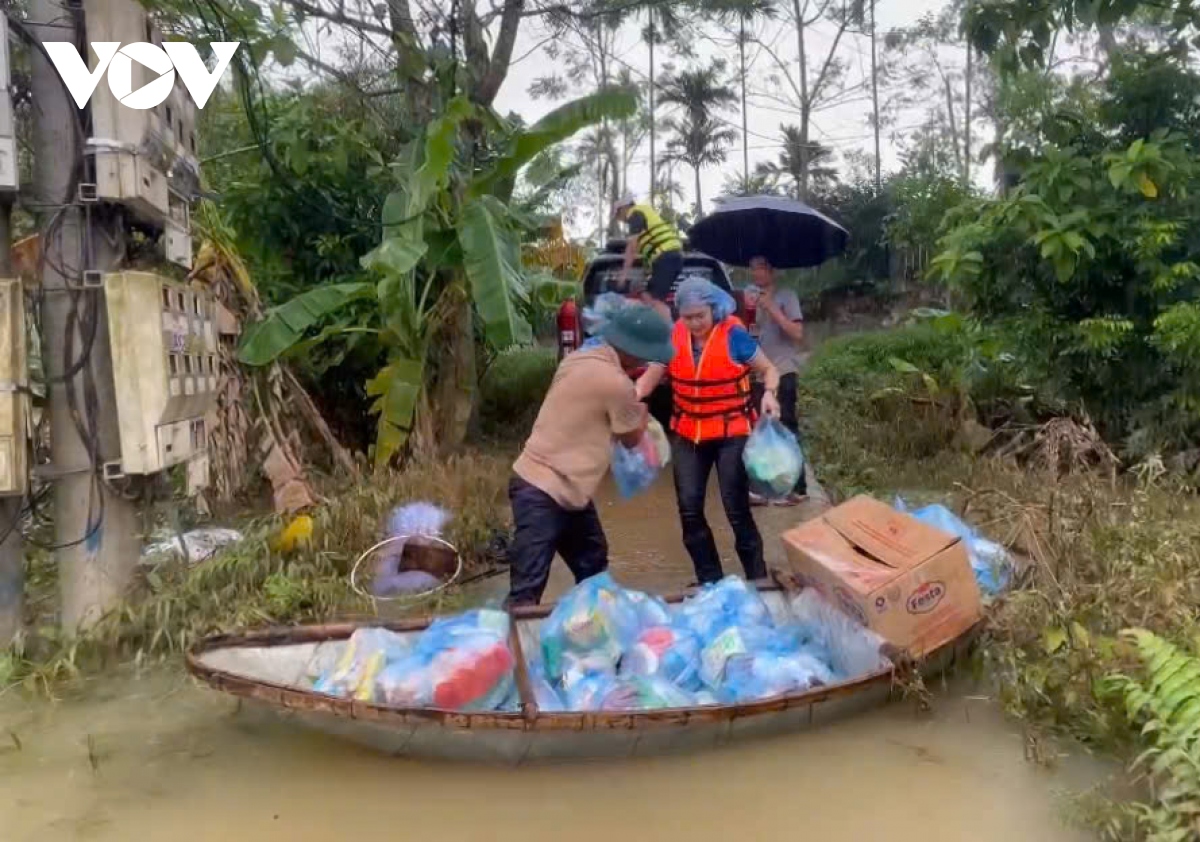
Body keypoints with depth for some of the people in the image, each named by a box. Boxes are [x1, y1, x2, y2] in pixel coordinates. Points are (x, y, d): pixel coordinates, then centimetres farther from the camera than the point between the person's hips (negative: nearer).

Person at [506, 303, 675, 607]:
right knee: (526, 593, -9)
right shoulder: (615, 382, -20)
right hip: (542, 493, -10)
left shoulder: (582, 359, 5)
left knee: (593, 567, 21)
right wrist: (641, 407, 17)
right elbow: (632, 438, -1)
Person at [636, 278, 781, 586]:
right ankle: (709, 580, 21)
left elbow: (768, 369, -4)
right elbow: (650, 378, -3)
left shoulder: (734, 335, -13)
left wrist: (769, 394, -25)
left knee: (736, 509, 0)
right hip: (687, 434, 4)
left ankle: (757, 579, 16)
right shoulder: (673, 337, -2)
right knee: (689, 509, 6)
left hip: (732, 433, -4)